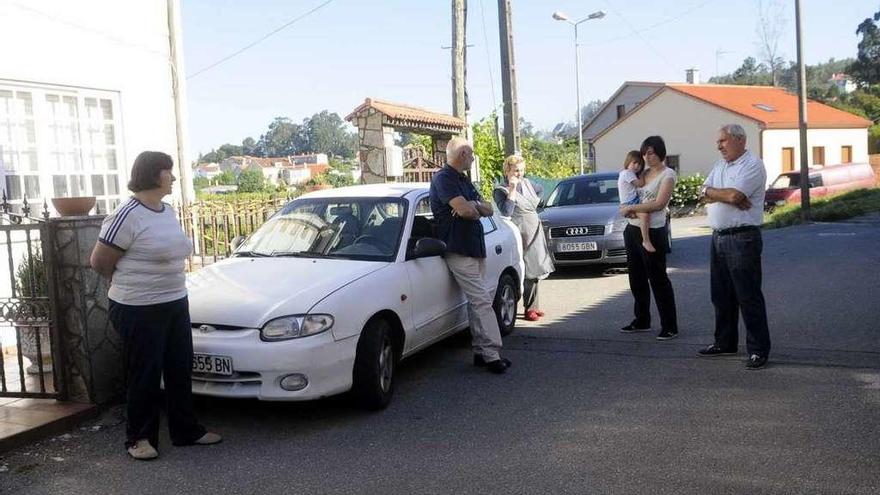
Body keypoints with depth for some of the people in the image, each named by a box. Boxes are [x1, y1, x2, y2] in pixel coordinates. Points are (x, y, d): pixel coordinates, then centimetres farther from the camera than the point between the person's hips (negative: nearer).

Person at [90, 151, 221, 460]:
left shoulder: (168, 211, 8)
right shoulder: (127, 216, -16)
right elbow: (99, 261, -11)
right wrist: (131, 285, 4)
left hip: (176, 303, 8)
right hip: (139, 310, -8)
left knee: (180, 370, 14)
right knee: (145, 376, 2)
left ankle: (186, 430, 26)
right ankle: (139, 438, 18)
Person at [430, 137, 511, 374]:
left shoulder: (464, 180, 20)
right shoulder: (443, 178, -9)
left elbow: (488, 210, 14)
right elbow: (464, 210, -22)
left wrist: (473, 205, -8)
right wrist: (476, 209, 1)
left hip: (475, 247, 9)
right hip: (458, 250, -9)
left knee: (477, 301, 10)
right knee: (482, 300, -14)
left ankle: (481, 352, 15)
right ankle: (492, 354, -13)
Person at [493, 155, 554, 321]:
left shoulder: (527, 183, 14)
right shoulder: (500, 191, -6)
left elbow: (540, 189, 36)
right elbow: (506, 211, -21)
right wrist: (512, 189, -21)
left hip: (536, 234, 7)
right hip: (521, 237, -7)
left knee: (535, 270, 7)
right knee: (529, 273, -10)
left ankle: (533, 306, 16)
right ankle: (530, 308, -3)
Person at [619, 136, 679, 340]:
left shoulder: (668, 174, -6)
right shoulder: (643, 173, 13)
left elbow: (659, 203, -18)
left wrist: (631, 208, -15)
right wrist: (627, 210, -4)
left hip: (653, 232, -7)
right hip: (633, 230, 7)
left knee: (658, 279, -4)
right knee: (637, 278, 14)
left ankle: (669, 326, 2)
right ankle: (642, 320, 27)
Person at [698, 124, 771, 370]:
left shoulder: (753, 165, -10)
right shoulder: (720, 165, 16)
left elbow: (734, 195, -22)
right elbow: (704, 194, 5)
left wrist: (711, 191, -4)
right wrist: (730, 197, -12)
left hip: (743, 238, -8)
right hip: (718, 237, 8)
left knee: (748, 296, -4)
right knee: (721, 295, 16)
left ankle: (758, 350, 3)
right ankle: (724, 342, 28)